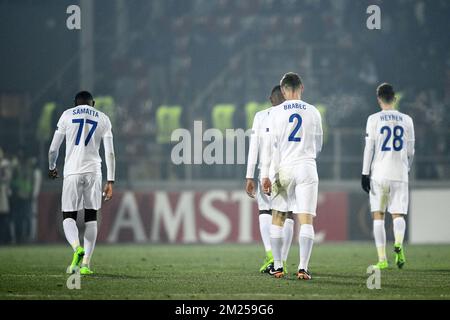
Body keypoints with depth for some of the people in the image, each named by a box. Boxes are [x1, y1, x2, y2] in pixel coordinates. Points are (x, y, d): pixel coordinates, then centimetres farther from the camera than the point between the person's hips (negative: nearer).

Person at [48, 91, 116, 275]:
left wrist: (51, 167, 29)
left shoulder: (67, 115, 8)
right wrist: (110, 182, 5)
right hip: (93, 172, 1)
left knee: (68, 217, 5)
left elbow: (53, 149, 9)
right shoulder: (103, 119, 11)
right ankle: (86, 264, 2)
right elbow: (110, 153, 4)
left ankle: (77, 248, -25)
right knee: (91, 218, 11)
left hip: (72, 172, -1)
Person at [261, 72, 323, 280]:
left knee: (277, 218, 11)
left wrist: (265, 175, -2)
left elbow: (270, 144, -4)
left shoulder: (276, 112, 0)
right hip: (307, 168, 0)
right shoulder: (313, 112, 6)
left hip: (284, 168, 0)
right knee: (306, 220, -4)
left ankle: (277, 267, 13)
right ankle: (303, 267, -12)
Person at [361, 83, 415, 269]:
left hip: (379, 173, -2)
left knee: (378, 215, 6)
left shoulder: (374, 119, -2)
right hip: (399, 174, 2)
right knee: (398, 214, 6)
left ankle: (382, 259, 1)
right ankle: (399, 244, -25)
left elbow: (369, 148, -4)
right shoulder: (406, 120, 7)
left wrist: (365, 174, 0)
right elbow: (410, 151, 11)